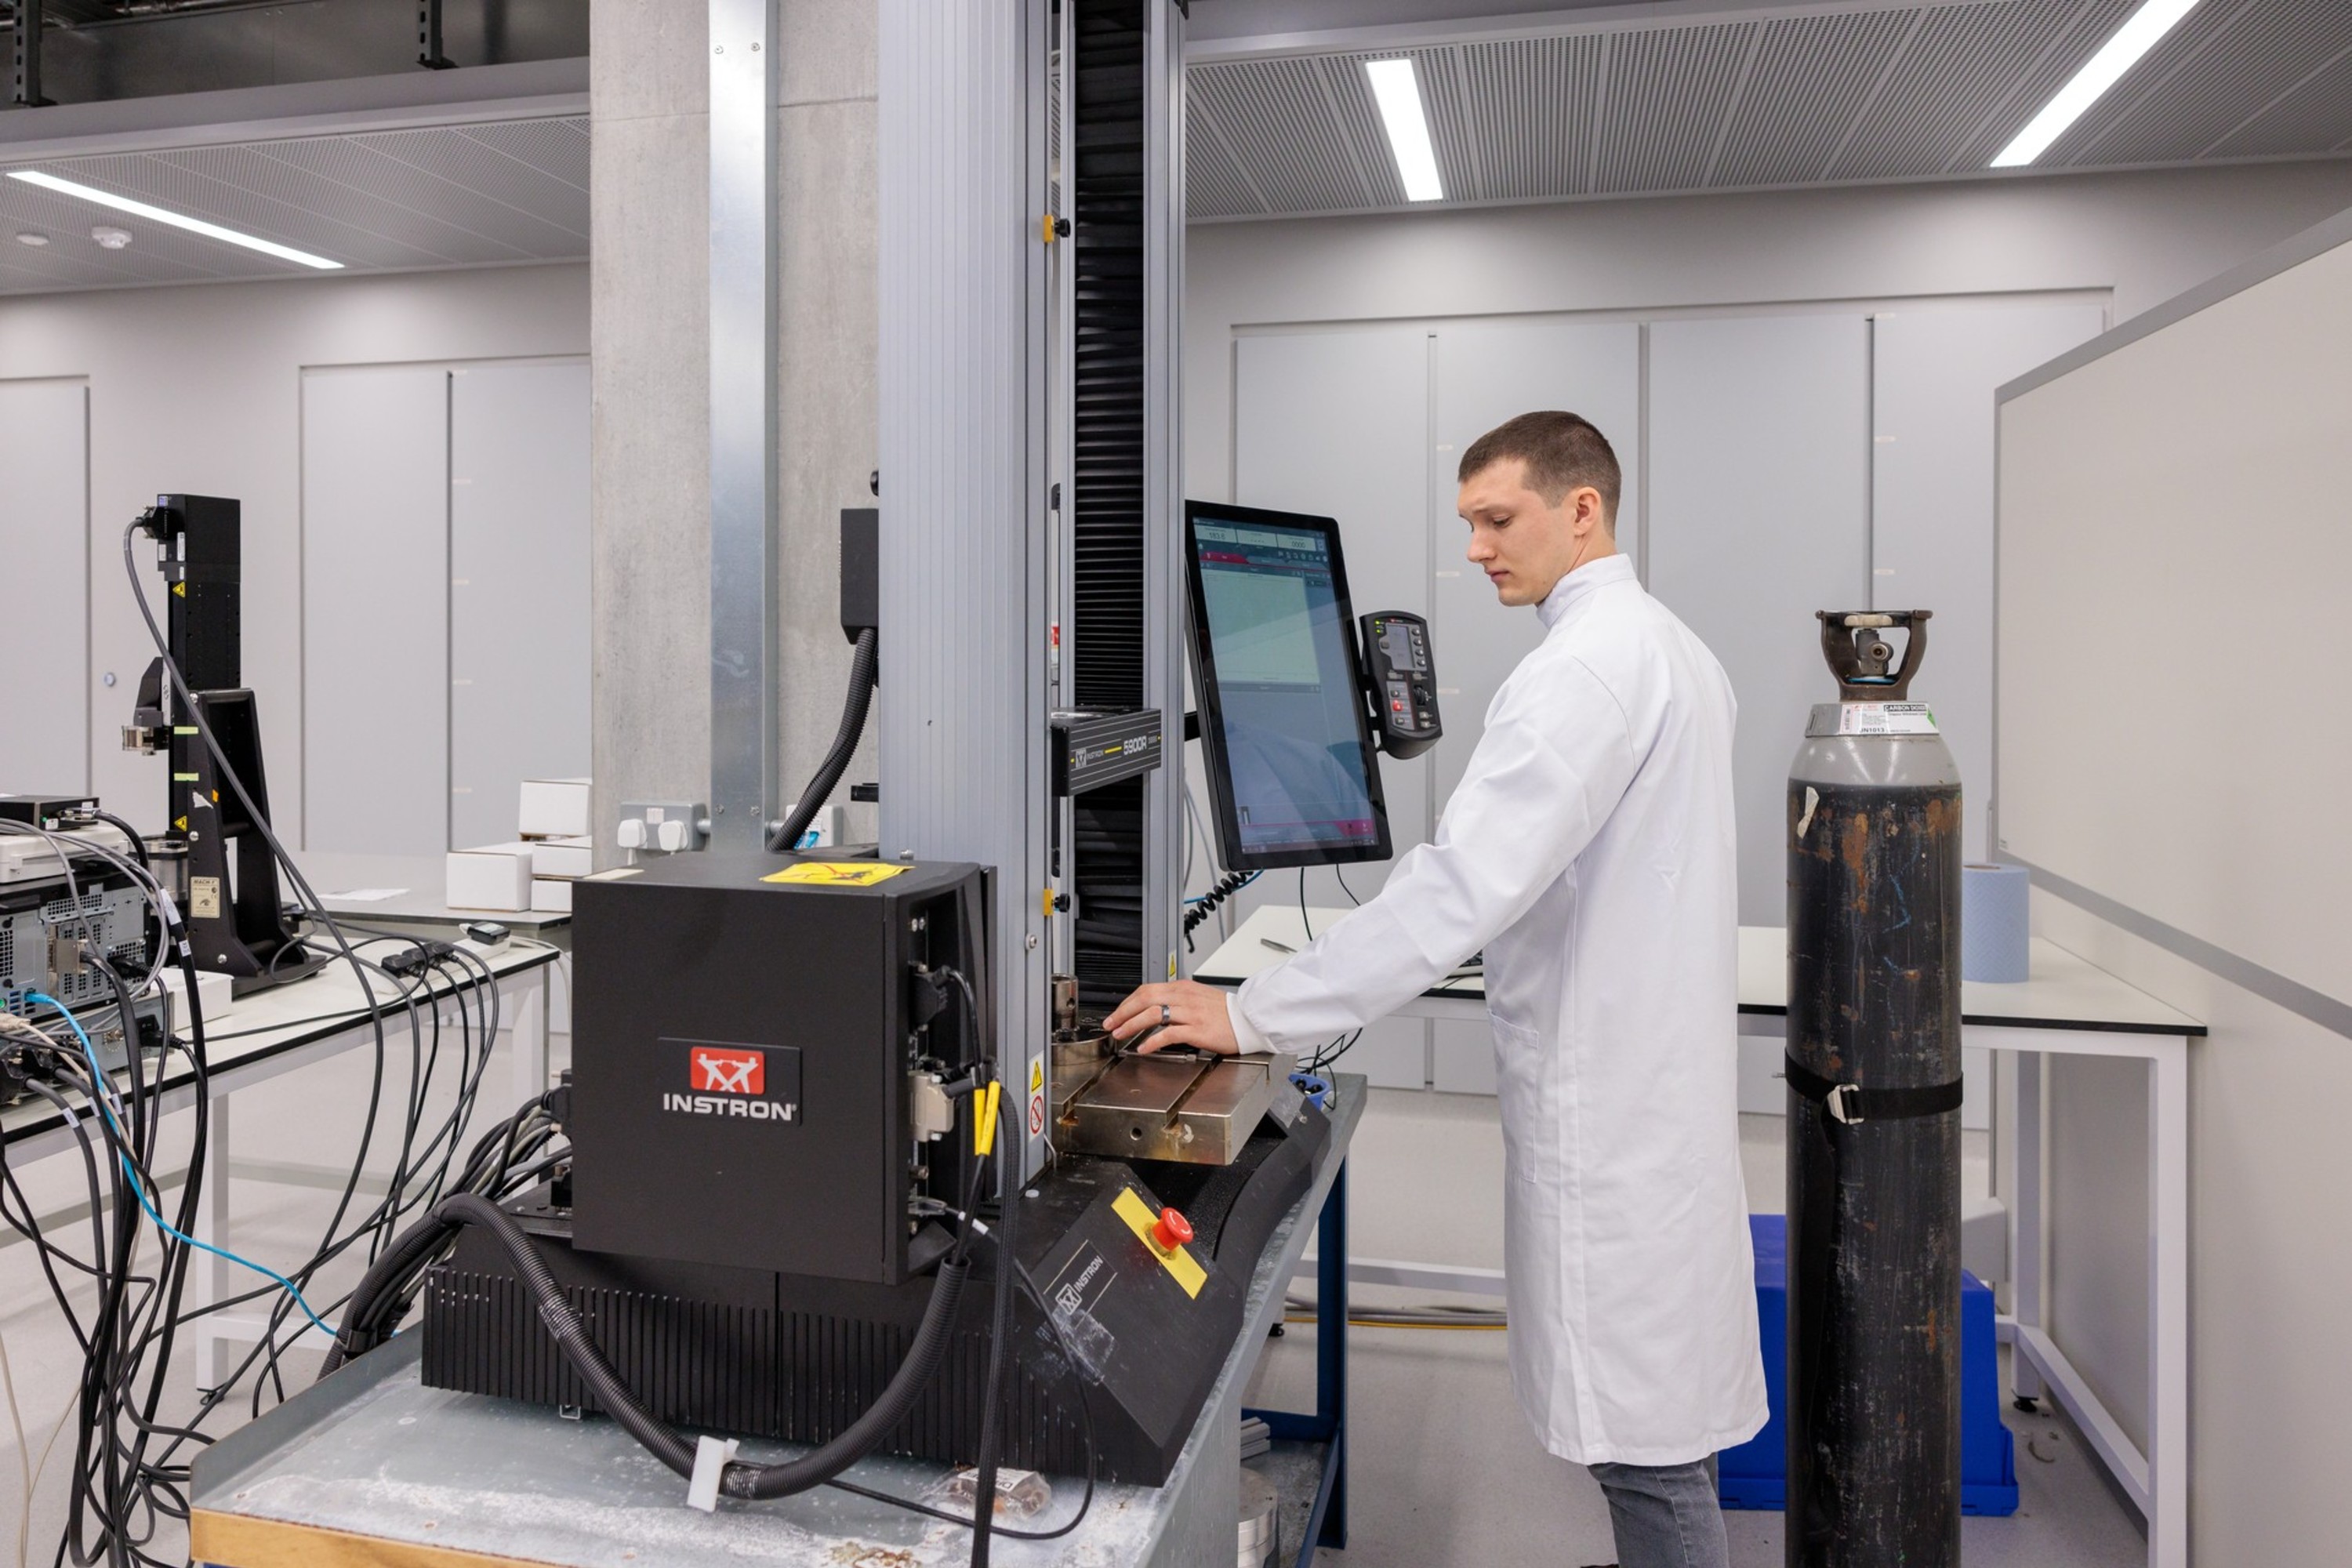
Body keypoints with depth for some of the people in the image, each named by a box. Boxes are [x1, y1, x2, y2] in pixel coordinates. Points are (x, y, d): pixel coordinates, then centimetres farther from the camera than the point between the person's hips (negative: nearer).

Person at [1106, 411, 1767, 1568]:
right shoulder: (1666, 645, 12)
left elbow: (1464, 883, -29)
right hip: (1648, 1076, 10)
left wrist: (1253, 1018, -28)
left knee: (1642, 1430, 3)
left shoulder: (1585, 666, -21)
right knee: (1654, 1409, 21)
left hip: (1610, 1106, -10)